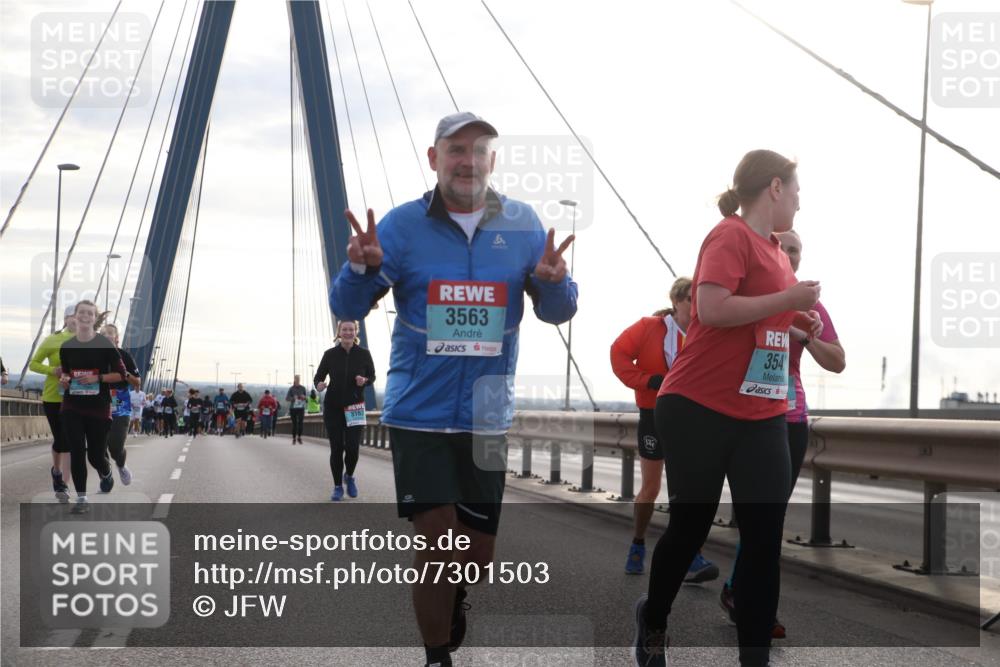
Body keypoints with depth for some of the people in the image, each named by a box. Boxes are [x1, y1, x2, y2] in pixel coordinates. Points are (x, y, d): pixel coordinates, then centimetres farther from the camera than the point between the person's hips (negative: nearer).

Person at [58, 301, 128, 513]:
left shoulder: (105, 344, -6)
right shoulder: (66, 346, 5)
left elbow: (121, 374, -5)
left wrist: (97, 378, -17)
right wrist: (63, 380, -4)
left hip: (99, 407, -2)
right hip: (72, 407, 2)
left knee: (95, 455, 4)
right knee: (76, 452, -6)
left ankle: (106, 474, 40)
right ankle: (81, 498, 2)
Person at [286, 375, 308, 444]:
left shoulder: (303, 388, 5)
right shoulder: (291, 388, -2)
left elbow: (305, 397, 16)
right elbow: (286, 398, -2)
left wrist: (304, 397, -7)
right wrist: (293, 398, -19)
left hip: (301, 408, 2)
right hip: (293, 408, -2)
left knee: (300, 423, -5)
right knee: (294, 423, -1)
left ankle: (299, 437, 7)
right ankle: (294, 438, 7)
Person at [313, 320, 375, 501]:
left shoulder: (364, 354, -2)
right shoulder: (330, 354, -3)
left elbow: (372, 376, 9)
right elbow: (318, 376, 3)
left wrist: (364, 381, -14)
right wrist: (319, 384, -20)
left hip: (355, 407, 0)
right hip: (333, 407, 0)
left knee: (353, 447, -8)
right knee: (336, 448, 1)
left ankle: (350, 476, 22)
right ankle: (337, 486, 17)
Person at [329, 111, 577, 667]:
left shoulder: (523, 224, 0)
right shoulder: (402, 224, -4)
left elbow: (558, 312, 0)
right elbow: (347, 308, -5)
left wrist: (553, 280, -23)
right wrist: (363, 267, -27)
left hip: (487, 417, 2)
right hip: (419, 413, -2)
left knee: (479, 550, 12)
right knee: (436, 545, -5)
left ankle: (455, 602, 47)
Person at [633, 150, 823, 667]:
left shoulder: (775, 248, 14)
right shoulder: (730, 236, -11)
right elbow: (711, 310, -23)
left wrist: (798, 321, 10)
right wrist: (788, 299, -17)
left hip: (763, 417, 7)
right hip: (699, 409, -7)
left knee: (765, 540, 1)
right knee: (690, 527, 7)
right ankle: (652, 623, 34)